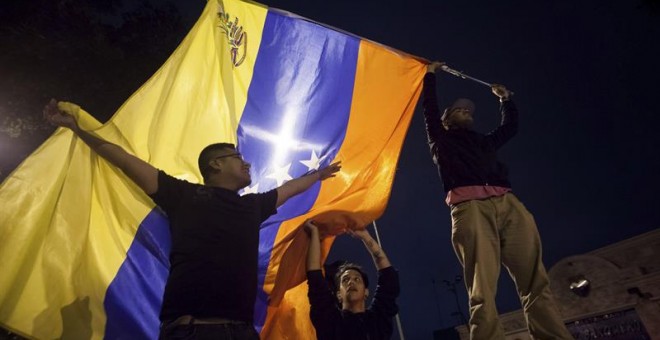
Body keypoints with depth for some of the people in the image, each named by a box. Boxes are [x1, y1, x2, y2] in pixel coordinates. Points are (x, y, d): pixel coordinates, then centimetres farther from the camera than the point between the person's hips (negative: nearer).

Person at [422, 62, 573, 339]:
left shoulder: (484, 141, 37)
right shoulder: (441, 139, 25)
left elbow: (510, 126, 48)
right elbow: (430, 108, 22)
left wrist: (505, 97, 51)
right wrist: (430, 74, 31)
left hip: (508, 204, 5)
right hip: (470, 207, -5)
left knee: (536, 283, -7)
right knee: (482, 290, -18)